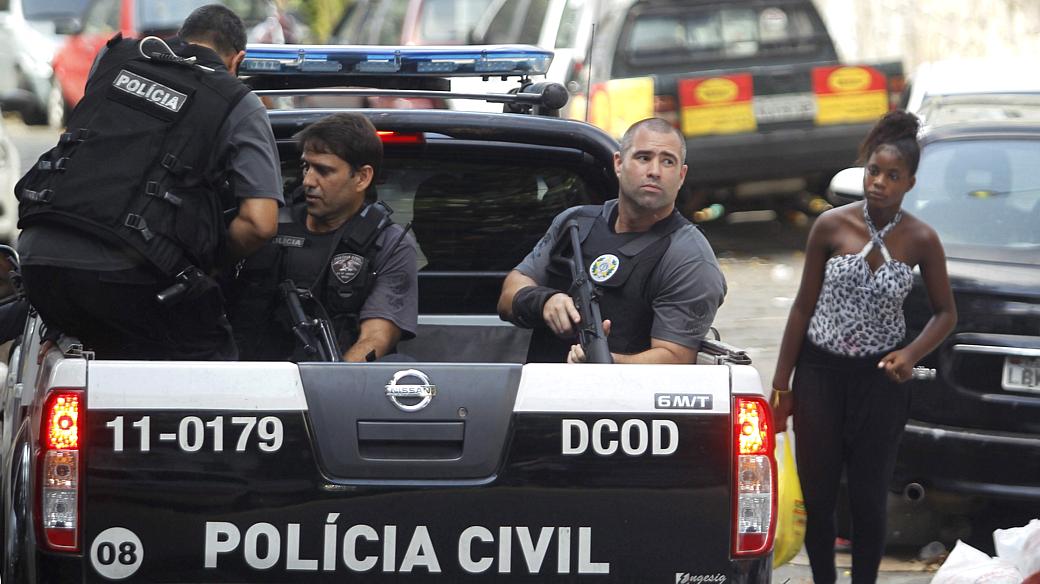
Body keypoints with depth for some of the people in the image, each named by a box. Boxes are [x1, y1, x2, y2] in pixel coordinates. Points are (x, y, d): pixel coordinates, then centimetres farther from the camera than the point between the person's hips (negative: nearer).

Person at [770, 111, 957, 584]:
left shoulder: (920, 240, -6)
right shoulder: (832, 226, -7)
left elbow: (945, 312, 6)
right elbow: (804, 307, 1)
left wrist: (910, 355, -14)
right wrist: (781, 386, 1)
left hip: (879, 377, 0)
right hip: (820, 369, 1)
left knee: (868, 499, 3)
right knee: (817, 495, 4)